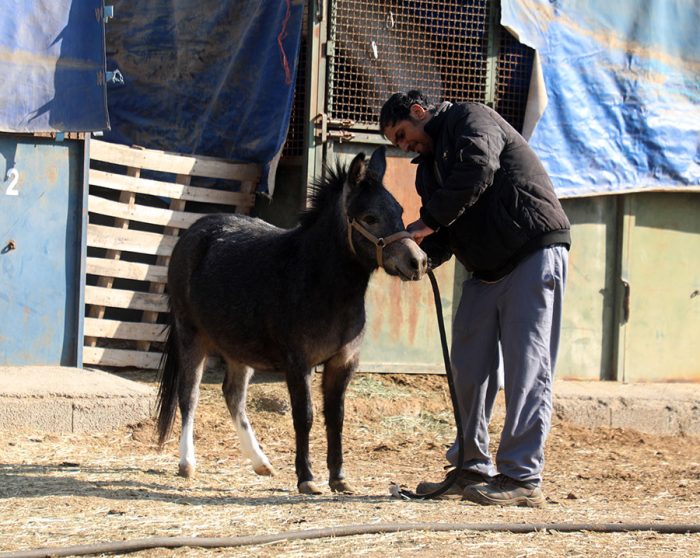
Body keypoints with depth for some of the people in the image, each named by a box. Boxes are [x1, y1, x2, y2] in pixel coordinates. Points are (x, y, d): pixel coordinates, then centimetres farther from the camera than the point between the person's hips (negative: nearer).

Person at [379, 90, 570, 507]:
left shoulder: (470, 118, -3)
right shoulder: (429, 166, 21)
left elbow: (477, 170, -24)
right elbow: (442, 237, 14)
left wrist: (429, 222, -20)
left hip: (535, 250, -9)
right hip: (485, 270, 9)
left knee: (527, 365, -10)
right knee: (469, 368, 10)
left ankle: (523, 479, -13)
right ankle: (474, 467, 21)